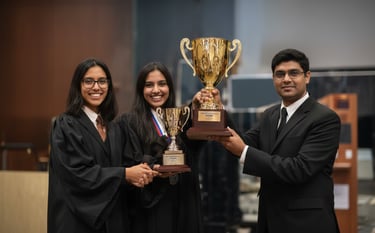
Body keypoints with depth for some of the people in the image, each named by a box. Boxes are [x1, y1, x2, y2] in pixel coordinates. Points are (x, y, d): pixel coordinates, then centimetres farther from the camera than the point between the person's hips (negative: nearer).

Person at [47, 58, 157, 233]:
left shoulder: (114, 129, 10)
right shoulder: (65, 125, -9)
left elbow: (119, 167, 12)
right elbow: (77, 174, -18)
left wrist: (137, 176, -10)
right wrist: (125, 174, -17)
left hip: (112, 219, 6)